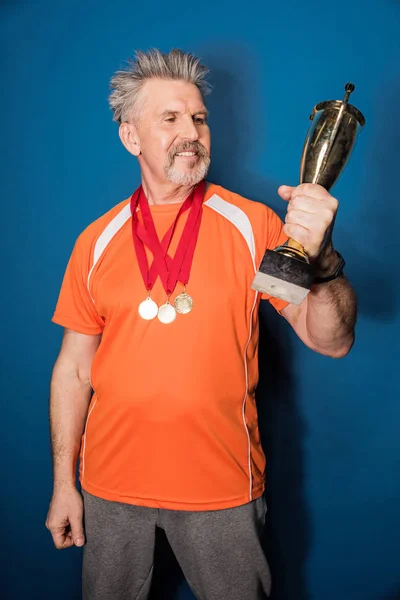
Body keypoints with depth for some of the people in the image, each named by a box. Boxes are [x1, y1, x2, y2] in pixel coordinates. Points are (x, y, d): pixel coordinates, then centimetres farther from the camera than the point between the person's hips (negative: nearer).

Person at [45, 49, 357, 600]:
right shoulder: (98, 241, -1)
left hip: (222, 487, -1)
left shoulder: (253, 225, -7)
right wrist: (63, 483, 4)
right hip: (111, 484, 2)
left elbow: (332, 342, -13)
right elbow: (75, 368, 3)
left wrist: (319, 257, -32)